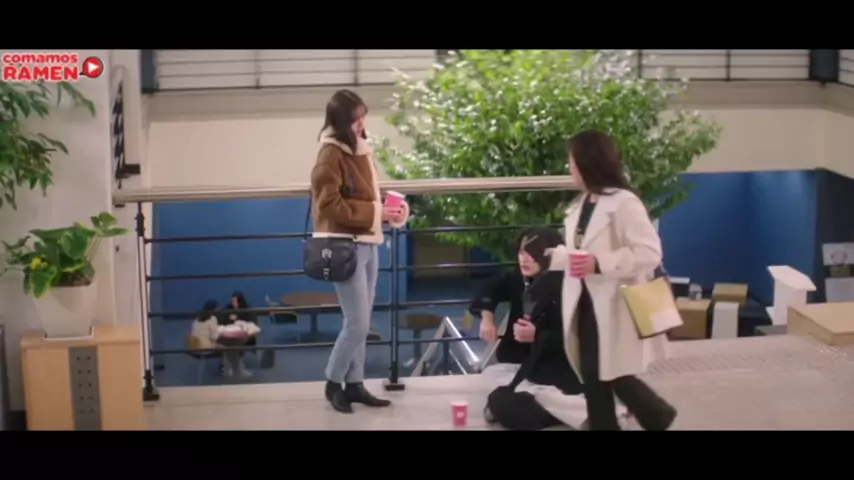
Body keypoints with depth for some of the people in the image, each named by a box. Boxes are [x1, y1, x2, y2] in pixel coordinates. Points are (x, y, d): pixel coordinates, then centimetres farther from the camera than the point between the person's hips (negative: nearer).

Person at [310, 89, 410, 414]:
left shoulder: (359, 149, 12)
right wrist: (375, 212, -20)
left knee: (361, 323, 12)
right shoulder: (331, 155, -14)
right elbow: (331, 204, -19)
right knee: (358, 323, -6)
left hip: (367, 243, 9)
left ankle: (354, 384, 21)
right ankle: (333, 383, 10)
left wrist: (388, 207, 1)